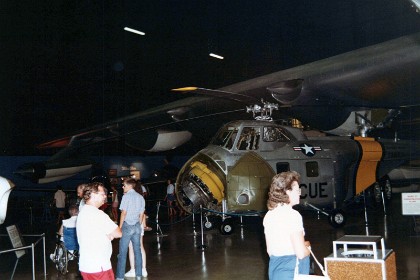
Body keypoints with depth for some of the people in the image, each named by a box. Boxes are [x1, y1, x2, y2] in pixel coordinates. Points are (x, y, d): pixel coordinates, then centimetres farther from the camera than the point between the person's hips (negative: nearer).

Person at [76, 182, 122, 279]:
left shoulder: (82, 212, 13)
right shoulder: (98, 214, -17)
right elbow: (118, 233, -14)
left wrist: (109, 234, 0)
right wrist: (110, 234, 6)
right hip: (99, 267, -9)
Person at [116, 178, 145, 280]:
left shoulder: (126, 196, -10)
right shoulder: (140, 197, 7)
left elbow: (124, 213, -13)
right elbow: (141, 214, 9)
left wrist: (120, 227, -6)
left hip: (127, 225, -6)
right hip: (137, 226, 6)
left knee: (122, 253, -1)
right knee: (137, 251, 11)